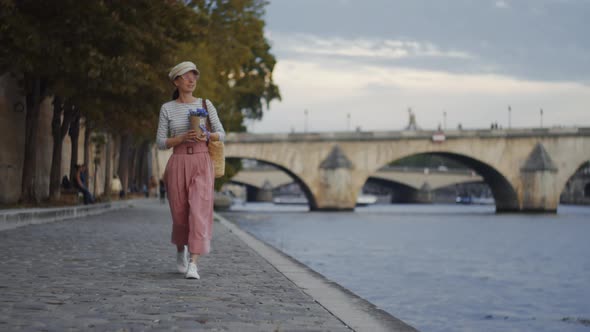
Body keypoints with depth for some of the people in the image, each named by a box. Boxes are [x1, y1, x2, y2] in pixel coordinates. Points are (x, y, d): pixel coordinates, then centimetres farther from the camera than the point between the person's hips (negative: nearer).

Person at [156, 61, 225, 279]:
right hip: (178, 163, 1)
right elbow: (161, 143, 1)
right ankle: (181, 250, 38)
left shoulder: (206, 104, 7)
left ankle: (193, 264, -19)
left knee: (199, 212, -16)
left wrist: (207, 136, -15)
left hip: (202, 163, 0)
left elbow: (221, 134, 7)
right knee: (180, 214, 8)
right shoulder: (167, 109, 4)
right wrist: (184, 137, -15)